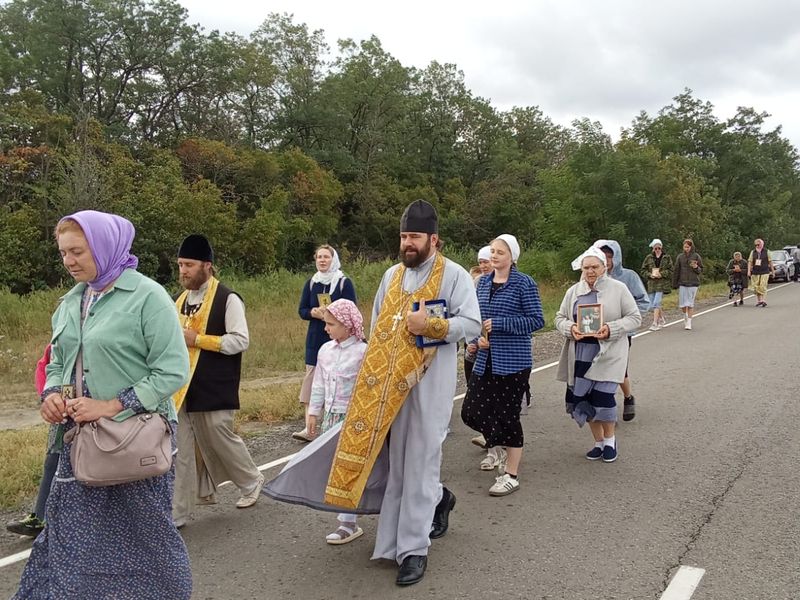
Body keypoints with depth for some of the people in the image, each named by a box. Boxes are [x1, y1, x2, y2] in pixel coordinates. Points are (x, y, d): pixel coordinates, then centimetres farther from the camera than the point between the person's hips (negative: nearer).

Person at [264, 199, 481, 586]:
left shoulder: (453, 275, -5)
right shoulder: (392, 275, 13)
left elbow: (472, 325, -10)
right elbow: (377, 324, 20)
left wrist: (430, 325, -22)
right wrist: (375, 370, 14)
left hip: (428, 381, -6)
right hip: (389, 383, 6)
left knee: (418, 460, -1)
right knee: (396, 457, 10)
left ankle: (414, 548, 8)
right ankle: (436, 499, 37)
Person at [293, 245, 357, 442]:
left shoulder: (344, 282, -3)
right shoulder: (311, 283, 9)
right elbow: (302, 310, 10)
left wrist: (330, 314, -19)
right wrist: (314, 313, -11)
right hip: (315, 339, 3)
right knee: (311, 378, -4)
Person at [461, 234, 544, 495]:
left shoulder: (524, 284, -8)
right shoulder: (483, 282, 9)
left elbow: (536, 320, -11)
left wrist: (499, 323, -18)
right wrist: (477, 338, -3)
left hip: (513, 361, -6)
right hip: (486, 360, 6)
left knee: (507, 415, -1)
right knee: (471, 412, 3)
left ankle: (511, 476, 15)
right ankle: (506, 447, 31)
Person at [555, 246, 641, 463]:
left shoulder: (618, 289, -2)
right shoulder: (573, 291, 9)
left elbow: (635, 318, -2)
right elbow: (560, 318, 13)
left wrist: (611, 329, -17)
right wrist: (570, 328, -10)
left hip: (607, 354, -4)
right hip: (580, 356, 4)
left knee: (602, 395, -11)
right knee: (582, 397, 5)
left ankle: (610, 439, 15)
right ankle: (599, 442, 24)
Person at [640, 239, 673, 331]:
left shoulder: (667, 257, 4)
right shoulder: (648, 257, 8)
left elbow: (671, 270, 1)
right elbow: (643, 271, 8)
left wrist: (661, 274, -14)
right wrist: (650, 275, -10)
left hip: (662, 284, -3)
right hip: (651, 284, 4)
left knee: (656, 303, -14)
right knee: (652, 305, 7)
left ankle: (655, 323, -11)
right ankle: (662, 319, 30)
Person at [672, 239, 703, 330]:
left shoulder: (696, 256, 1)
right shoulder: (680, 257, 5)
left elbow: (701, 270, 7)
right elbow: (676, 271, 6)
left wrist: (696, 267, -16)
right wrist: (674, 284, 2)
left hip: (693, 283, -1)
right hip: (682, 283, 2)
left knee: (690, 303, -2)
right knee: (682, 304, 2)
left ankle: (689, 322, 5)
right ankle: (685, 318, 28)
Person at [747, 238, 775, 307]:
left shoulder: (766, 251, 3)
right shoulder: (753, 252, 7)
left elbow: (770, 262, 5)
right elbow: (750, 262, 4)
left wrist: (773, 271, 6)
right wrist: (749, 271, -7)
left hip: (764, 272, -3)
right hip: (755, 272, 3)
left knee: (763, 287, -12)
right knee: (756, 287, 3)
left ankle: (764, 301, -12)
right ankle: (758, 300, 15)